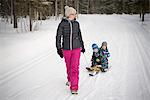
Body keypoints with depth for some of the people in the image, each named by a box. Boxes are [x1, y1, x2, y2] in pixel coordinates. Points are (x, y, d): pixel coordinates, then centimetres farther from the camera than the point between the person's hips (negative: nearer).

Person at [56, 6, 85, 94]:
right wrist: (59, 49, -7)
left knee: (75, 67, -6)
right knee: (68, 66, 15)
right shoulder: (62, 24, -7)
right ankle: (70, 79, 42)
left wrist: (82, 46, 19)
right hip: (66, 49, -1)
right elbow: (58, 37, -3)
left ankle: (74, 87, -2)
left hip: (76, 49, 1)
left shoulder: (76, 24, 3)